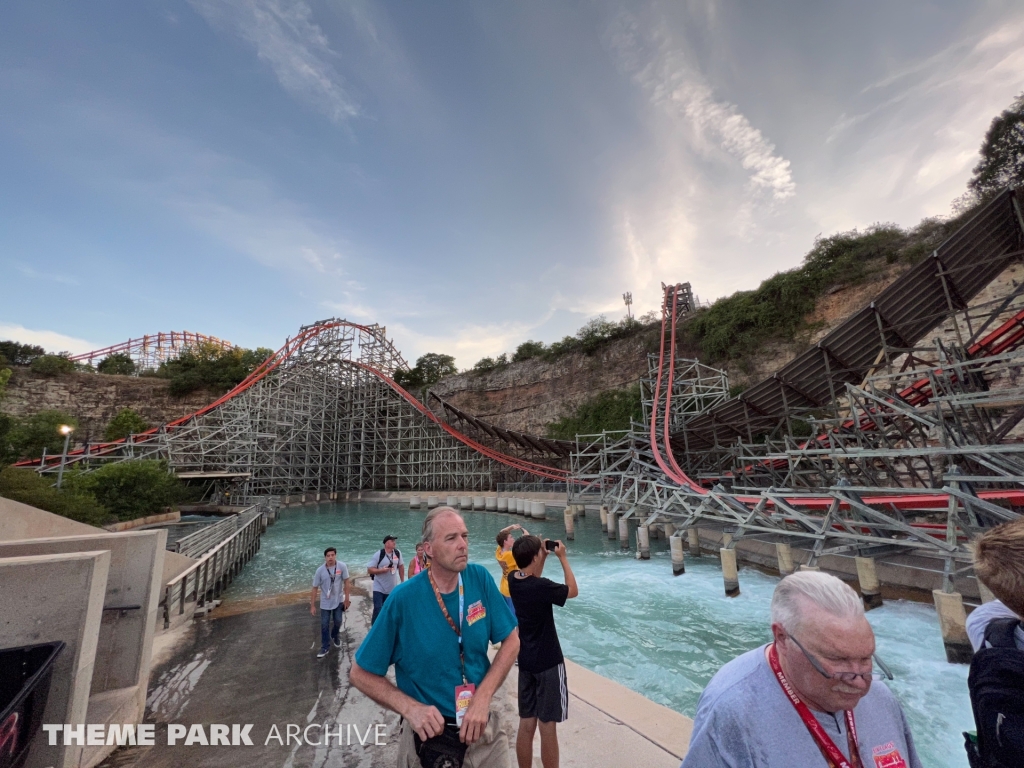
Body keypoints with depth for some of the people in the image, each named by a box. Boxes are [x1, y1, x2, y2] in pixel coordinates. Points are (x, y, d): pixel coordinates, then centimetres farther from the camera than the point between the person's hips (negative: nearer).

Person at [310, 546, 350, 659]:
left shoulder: (342, 567, -19)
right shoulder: (320, 570, -18)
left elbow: (346, 582, -10)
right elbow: (315, 588, -9)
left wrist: (347, 599, -8)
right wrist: (312, 606, -7)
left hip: (338, 601, 0)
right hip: (325, 602, 0)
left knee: (338, 621, 11)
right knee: (324, 625, 7)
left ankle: (336, 636, 44)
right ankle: (325, 648, 25)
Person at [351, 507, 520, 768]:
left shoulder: (480, 578, -14)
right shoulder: (403, 599, -21)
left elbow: (511, 641, -6)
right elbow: (361, 674, -11)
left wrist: (482, 698, -18)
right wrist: (410, 708, -23)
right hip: (429, 732, -2)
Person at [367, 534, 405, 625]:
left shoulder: (398, 553, -2)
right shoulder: (378, 555, -14)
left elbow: (401, 566, 9)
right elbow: (369, 570, -13)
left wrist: (402, 581, 10)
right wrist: (382, 570, -26)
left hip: (392, 589, 4)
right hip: (379, 588, -4)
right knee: (378, 610, -8)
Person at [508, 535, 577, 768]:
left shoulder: (513, 580, -6)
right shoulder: (541, 587, -26)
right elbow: (573, 590, -10)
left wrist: (544, 557, 7)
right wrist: (562, 558, -6)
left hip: (526, 661, 7)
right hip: (548, 662, -7)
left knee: (526, 724, 15)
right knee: (547, 726, 7)